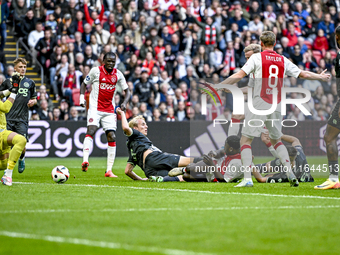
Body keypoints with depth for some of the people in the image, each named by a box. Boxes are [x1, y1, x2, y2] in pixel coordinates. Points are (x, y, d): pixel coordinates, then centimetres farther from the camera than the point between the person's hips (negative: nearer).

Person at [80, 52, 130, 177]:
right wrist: (82, 98, -7)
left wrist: (124, 103, -7)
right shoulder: (96, 71, -2)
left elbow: (126, 91, 12)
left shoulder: (118, 74, 6)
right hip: (95, 107, -4)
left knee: (112, 137, -3)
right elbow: (84, 84, 8)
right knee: (91, 129, -26)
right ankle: (85, 160, -36)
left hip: (110, 110, 4)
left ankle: (109, 170, 1)